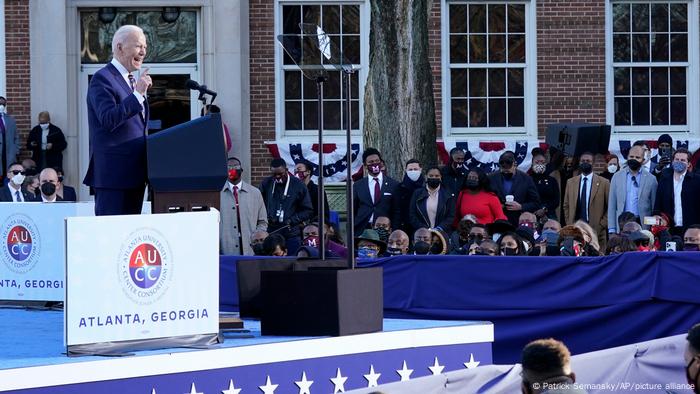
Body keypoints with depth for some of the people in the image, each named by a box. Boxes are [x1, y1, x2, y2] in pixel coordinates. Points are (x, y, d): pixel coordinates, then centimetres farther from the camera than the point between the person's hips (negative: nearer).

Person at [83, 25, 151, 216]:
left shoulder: (131, 81, 20)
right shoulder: (102, 79, -9)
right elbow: (108, 120, -22)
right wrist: (137, 95, -26)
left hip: (134, 174, 9)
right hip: (114, 174, -9)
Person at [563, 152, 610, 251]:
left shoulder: (603, 183, 2)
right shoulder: (571, 182, 13)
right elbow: (566, 206, 17)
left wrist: (602, 225, -5)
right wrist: (569, 224, 6)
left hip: (596, 231, -2)